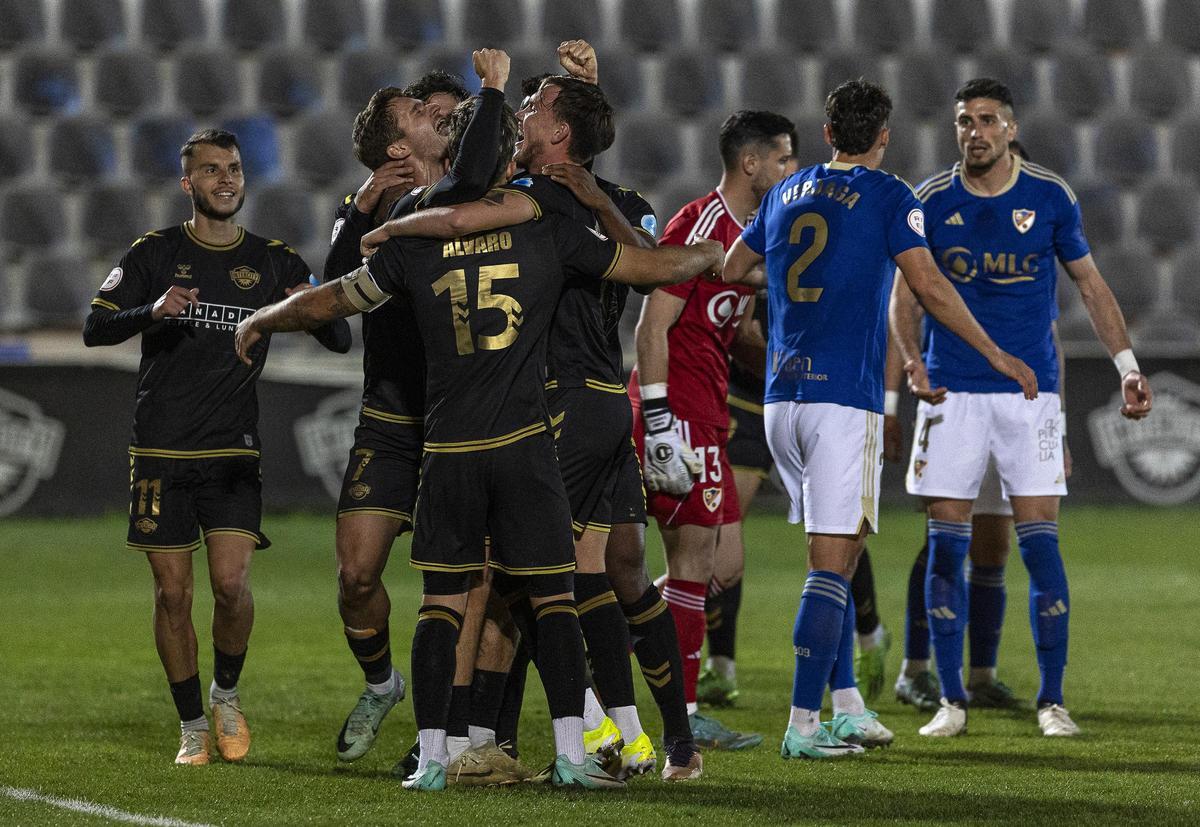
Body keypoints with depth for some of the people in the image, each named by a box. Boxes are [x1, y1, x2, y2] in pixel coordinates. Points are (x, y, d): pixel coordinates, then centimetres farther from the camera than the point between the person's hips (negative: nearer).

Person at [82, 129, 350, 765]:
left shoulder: (273, 262, 7)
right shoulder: (155, 253, 4)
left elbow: (340, 341, 6)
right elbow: (95, 327, -2)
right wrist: (153, 312, -22)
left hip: (234, 451, 0)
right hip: (160, 450, 0)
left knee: (232, 584, -13)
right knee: (173, 593, -1)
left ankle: (227, 693, 14)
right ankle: (192, 729, 12)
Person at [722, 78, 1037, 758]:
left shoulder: (785, 196, 14)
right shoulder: (889, 198, -3)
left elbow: (729, 269, 24)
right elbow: (929, 286, -12)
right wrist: (996, 354, -4)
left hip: (782, 397, 6)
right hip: (844, 398, -6)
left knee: (838, 555, 16)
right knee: (832, 563, -6)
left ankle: (848, 706, 16)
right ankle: (803, 726, -10)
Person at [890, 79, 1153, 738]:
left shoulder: (1050, 197, 1)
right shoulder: (931, 202, 1)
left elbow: (1090, 286, 10)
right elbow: (904, 292, 7)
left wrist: (1127, 365, 1)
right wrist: (912, 363, -11)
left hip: (1030, 388, 0)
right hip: (951, 392, 0)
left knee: (1040, 543, -5)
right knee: (946, 546, -1)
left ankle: (1051, 700, 3)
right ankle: (951, 700, 8)